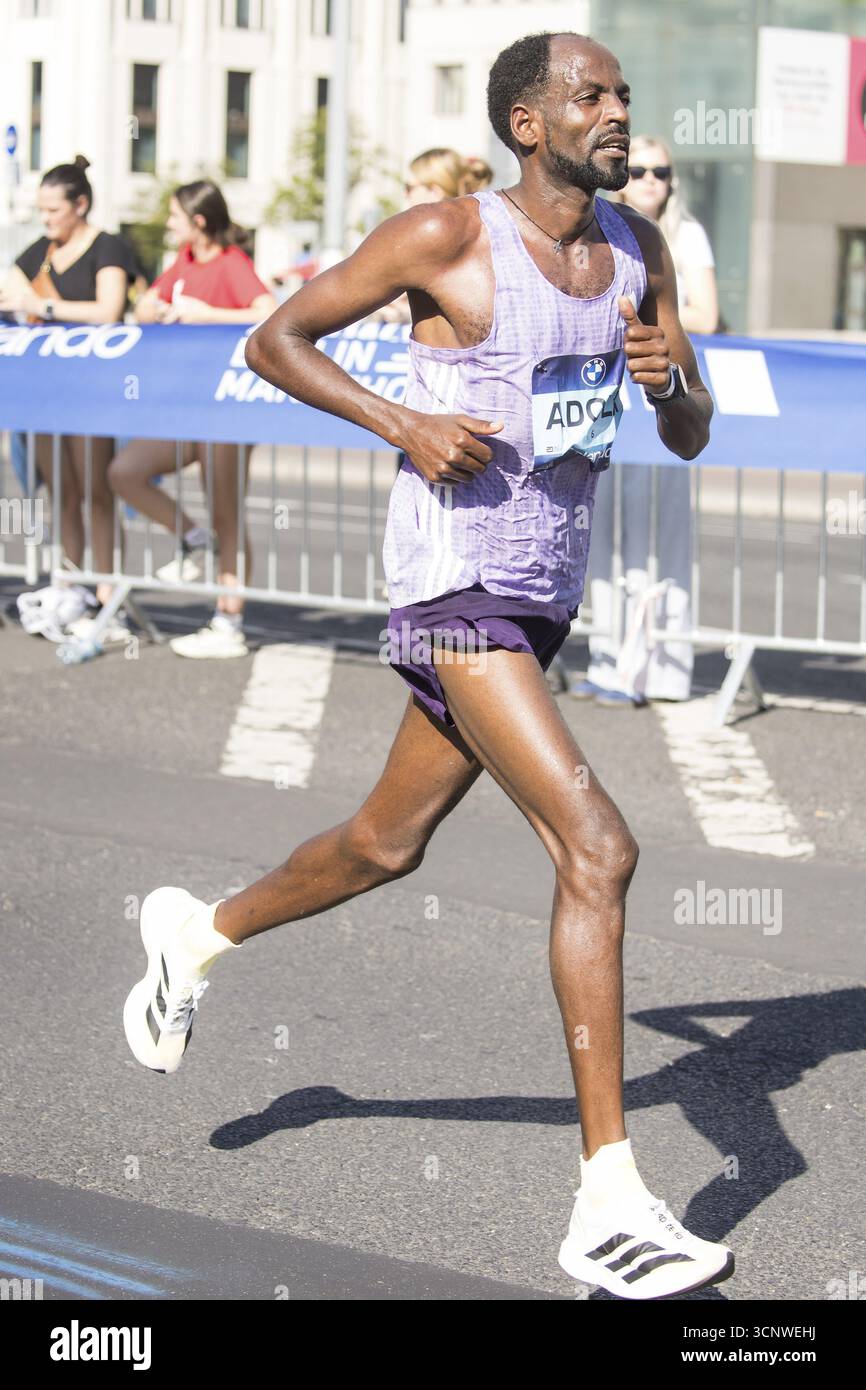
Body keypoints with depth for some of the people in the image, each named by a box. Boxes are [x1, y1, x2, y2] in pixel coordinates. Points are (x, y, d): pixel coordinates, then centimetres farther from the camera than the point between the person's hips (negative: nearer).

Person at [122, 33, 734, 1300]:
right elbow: (274, 342, -4)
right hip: (458, 588, -8)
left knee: (388, 845, 22)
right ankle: (610, 1207, -15)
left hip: (548, 594, 8)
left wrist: (668, 379, -12)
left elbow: (691, 439, 11)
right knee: (598, 850, -19)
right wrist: (406, 423, -17)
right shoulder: (448, 238, -12)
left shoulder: (638, 248, 8)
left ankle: (198, 937, 49)